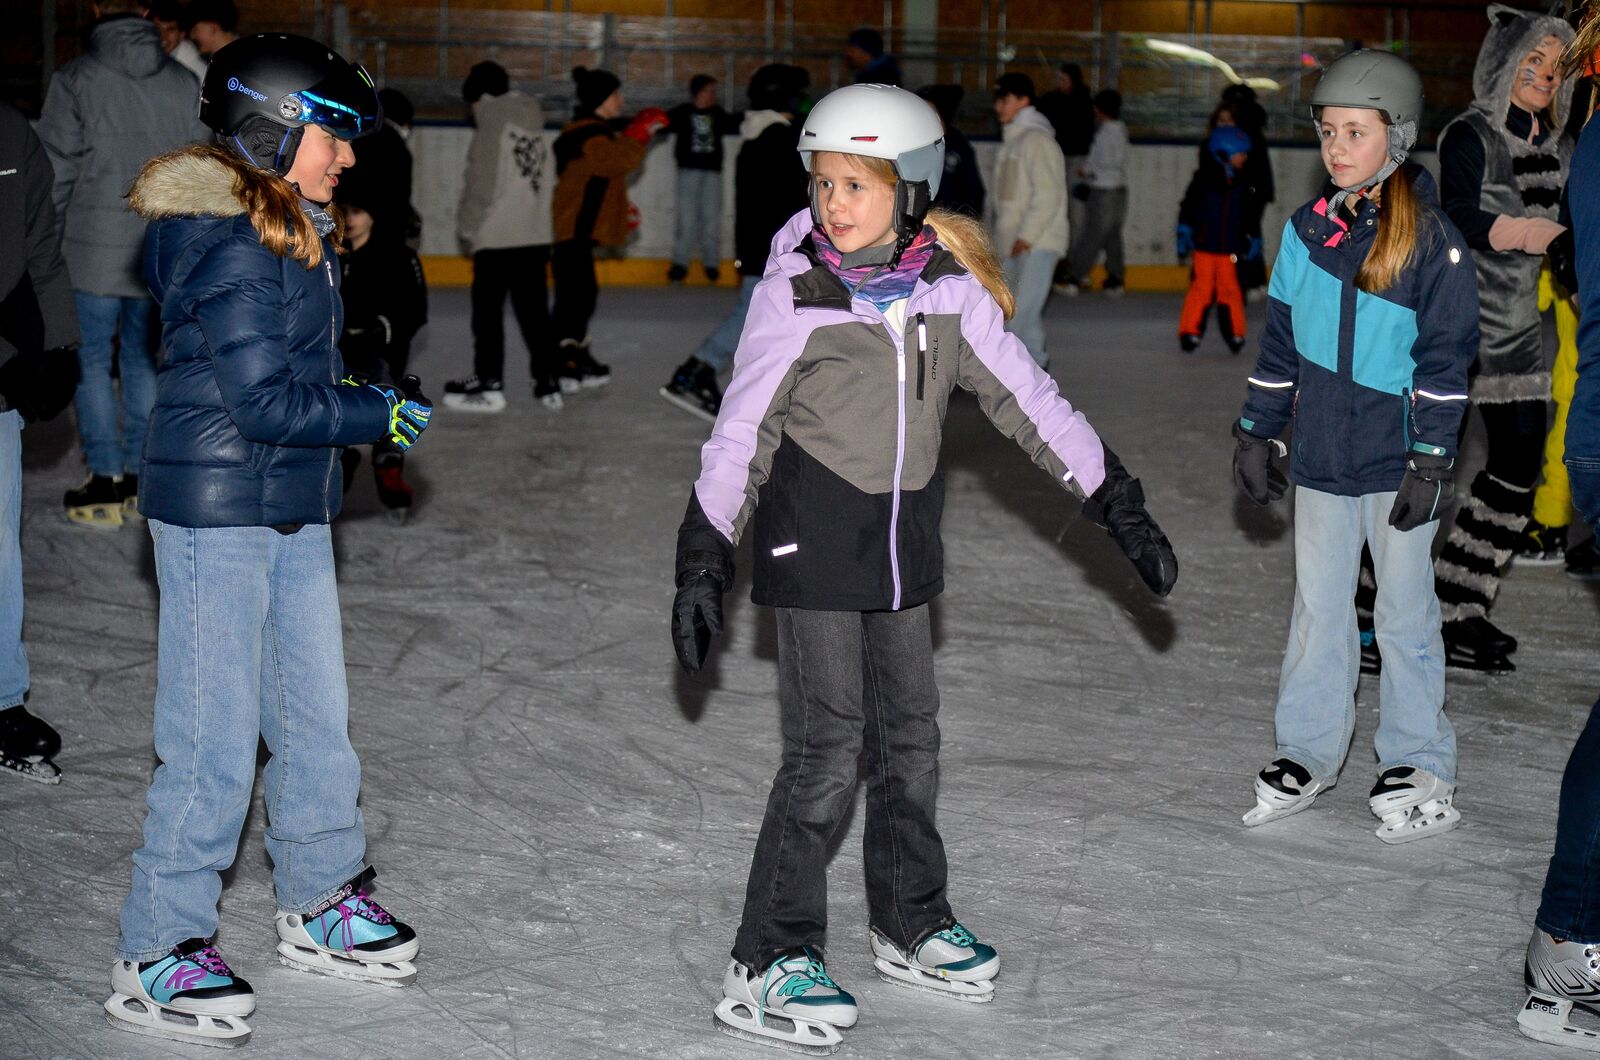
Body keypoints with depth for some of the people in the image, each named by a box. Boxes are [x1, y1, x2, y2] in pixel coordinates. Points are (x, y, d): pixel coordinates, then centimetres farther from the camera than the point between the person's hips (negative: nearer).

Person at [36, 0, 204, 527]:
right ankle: (139, 482, 15)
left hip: (94, 249, -4)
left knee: (92, 363, 5)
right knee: (142, 360, 13)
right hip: (162, 251, 4)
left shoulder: (74, 81, -6)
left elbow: (57, 171, -6)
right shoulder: (185, 83, 5)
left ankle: (105, 485, 3)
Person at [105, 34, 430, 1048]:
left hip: (293, 509, 10)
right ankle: (157, 953, 5)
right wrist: (382, 413, -11)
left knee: (317, 713, 16)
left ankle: (322, 903, 32)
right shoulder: (231, 245, -18)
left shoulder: (295, 234, 11)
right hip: (216, 512, -9)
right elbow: (266, 402, -21)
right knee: (216, 739, -5)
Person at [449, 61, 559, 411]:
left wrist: (467, 228, 0)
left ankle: (489, 384, 3)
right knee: (534, 310, 10)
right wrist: (537, 219, 16)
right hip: (536, 236, 7)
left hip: (496, 238, -7)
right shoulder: (538, 133, 11)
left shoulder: (492, 130, -10)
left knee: (488, 310, 2)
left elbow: (480, 188, -12)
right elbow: (548, 185, 12)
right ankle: (547, 383, 9)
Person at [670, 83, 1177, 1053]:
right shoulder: (795, 295, -13)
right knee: (827, 753, -8)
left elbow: (1029, 401, 4)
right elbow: (739, 435, -7)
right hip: (814, 548, -5)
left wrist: (1119, 502, 4)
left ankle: (912, 925, 32)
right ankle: (769, 966, 1)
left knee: (909, 738, 14)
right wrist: (704, 562, -8)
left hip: (903, 546, 5)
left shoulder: (948, 290, -3)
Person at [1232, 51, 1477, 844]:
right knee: (1317, 607, 12)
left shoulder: (1431, 239, -10)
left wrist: (1430, 460, -12)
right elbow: (1280, 338, 12)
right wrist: (1257, 433, 11)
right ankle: (1309, 751, 22)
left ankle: (1418, 765, 16)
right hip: (1321, 455, 4)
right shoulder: (1308, 228, 5)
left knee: (1405, 611, 5)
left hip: (1396, 461, -4)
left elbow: (1446, 355, -9)